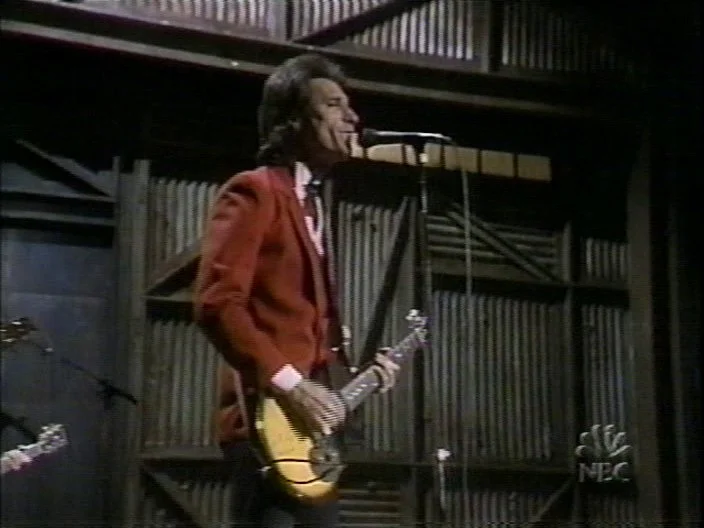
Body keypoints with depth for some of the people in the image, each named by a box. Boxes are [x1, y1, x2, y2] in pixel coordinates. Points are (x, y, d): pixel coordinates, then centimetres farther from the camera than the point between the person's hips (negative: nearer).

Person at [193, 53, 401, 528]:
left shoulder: (313, 203, 22)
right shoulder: (254, 192, -5)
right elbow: (217, 303, -16)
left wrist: (354, 368, 11)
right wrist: (290, 384, -20)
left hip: (311, 421, 9)